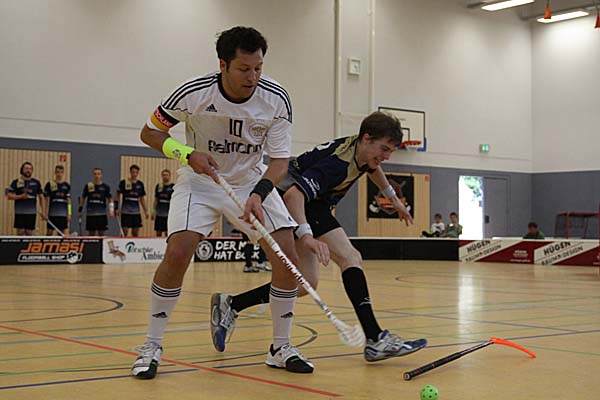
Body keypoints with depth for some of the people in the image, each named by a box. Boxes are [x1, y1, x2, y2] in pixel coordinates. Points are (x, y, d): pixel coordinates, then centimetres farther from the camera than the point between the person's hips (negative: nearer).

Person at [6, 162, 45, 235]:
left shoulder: (36, 182, 8)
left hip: (31, 212, 2)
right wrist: (20, 196, -15)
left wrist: (43, 211, 2)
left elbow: (41, 197, 10)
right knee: (20, 232, -2)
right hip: (20, 212, -2)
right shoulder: (16, 182, 3)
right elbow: (9, 195, 0)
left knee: (29, 232, 4)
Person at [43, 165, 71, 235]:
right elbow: (47, 200, 0)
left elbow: (68, 201, 8)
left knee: (63, 232, 3)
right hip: (52, 214, -2)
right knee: (49, 232, 0)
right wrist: (46, 213, -4)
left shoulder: (67, 185, 8)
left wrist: (69, 213, 2)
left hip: (63, 214, 2)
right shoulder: (49, 184, 0)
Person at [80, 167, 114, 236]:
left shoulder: (105, 187, 3)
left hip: (102, 214, 0)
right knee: (91, 233, 4)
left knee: (101, 233, 3)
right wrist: (80, 210, 13)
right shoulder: (88, 186, 2)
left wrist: (111, 209, -4)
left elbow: (110, 199, 9)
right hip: (90, 214, 0)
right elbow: (83, 198, 12)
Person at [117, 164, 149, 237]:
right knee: (125, 232, -6)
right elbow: (118, 196, -1)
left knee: (136, 233, 6)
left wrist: (145, 210, 11)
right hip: (125, 211, -4)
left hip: (136, 212, 4)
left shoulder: (140, 184, 9)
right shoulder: (123, 182, -3)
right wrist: (117, 208, -10)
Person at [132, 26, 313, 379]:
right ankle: (152, 346, -4)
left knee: (288, 257, -11)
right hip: (200, 180, -2)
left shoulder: (277, 99, -17)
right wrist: (188, 154, -25)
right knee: (178, 253, -23)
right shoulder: (193, 94, -21)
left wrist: (259, 194, -33)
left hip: (253, 181, 2)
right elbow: (150, 132, -7)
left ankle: (281, 347, 7)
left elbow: (280, 160, -13)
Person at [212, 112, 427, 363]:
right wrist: (306, 235, -51)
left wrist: (393, 198, 32)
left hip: (310, 202, 10)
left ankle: (231, 306, 10)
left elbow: (373, 168, 28)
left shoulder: (363, 150, 0)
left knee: (306, 282, 6)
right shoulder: (338, 164, -28)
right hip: (297, 203, -10)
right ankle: (375, 339, -26)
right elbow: (293, 194, -40)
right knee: (351, 257, -22)